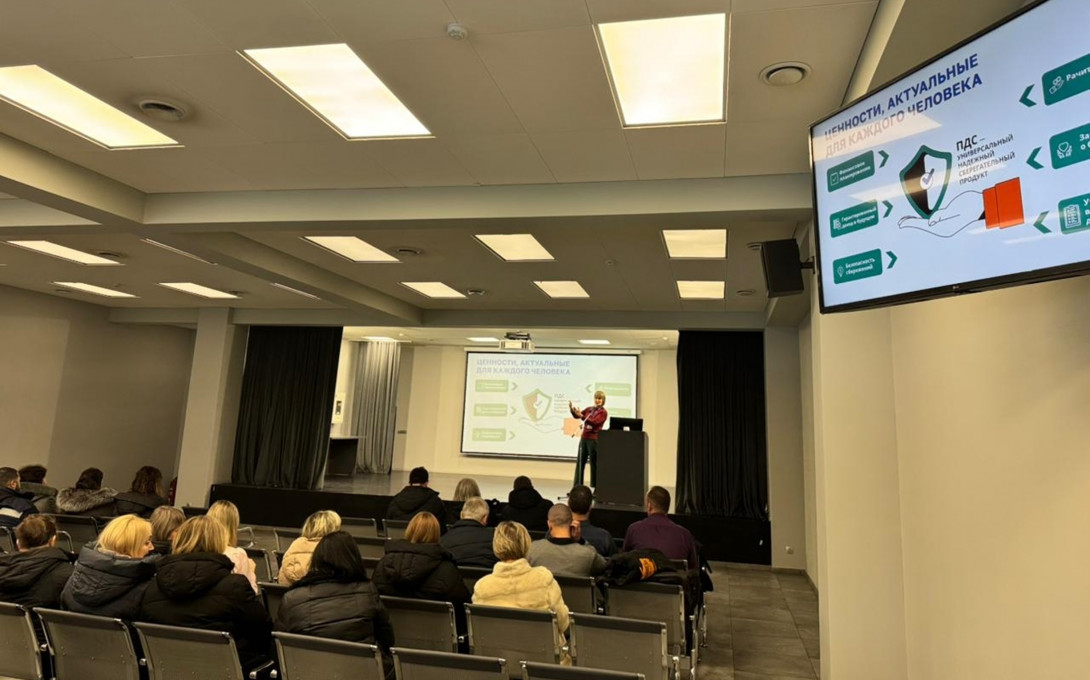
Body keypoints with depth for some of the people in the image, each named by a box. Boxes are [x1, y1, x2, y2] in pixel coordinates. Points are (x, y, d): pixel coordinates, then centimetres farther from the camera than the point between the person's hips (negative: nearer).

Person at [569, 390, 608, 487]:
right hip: (584, 438, 6)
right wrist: (572, 409, -12)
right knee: (580, 462, 7)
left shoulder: (603, 412, -6)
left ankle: (594, 487, 6)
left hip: (594, 440, -6)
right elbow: (576, 416, 8)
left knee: (594, 464, 0)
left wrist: (582, 416, -30)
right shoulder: (589, 409, 12)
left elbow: (594, 422, -20)